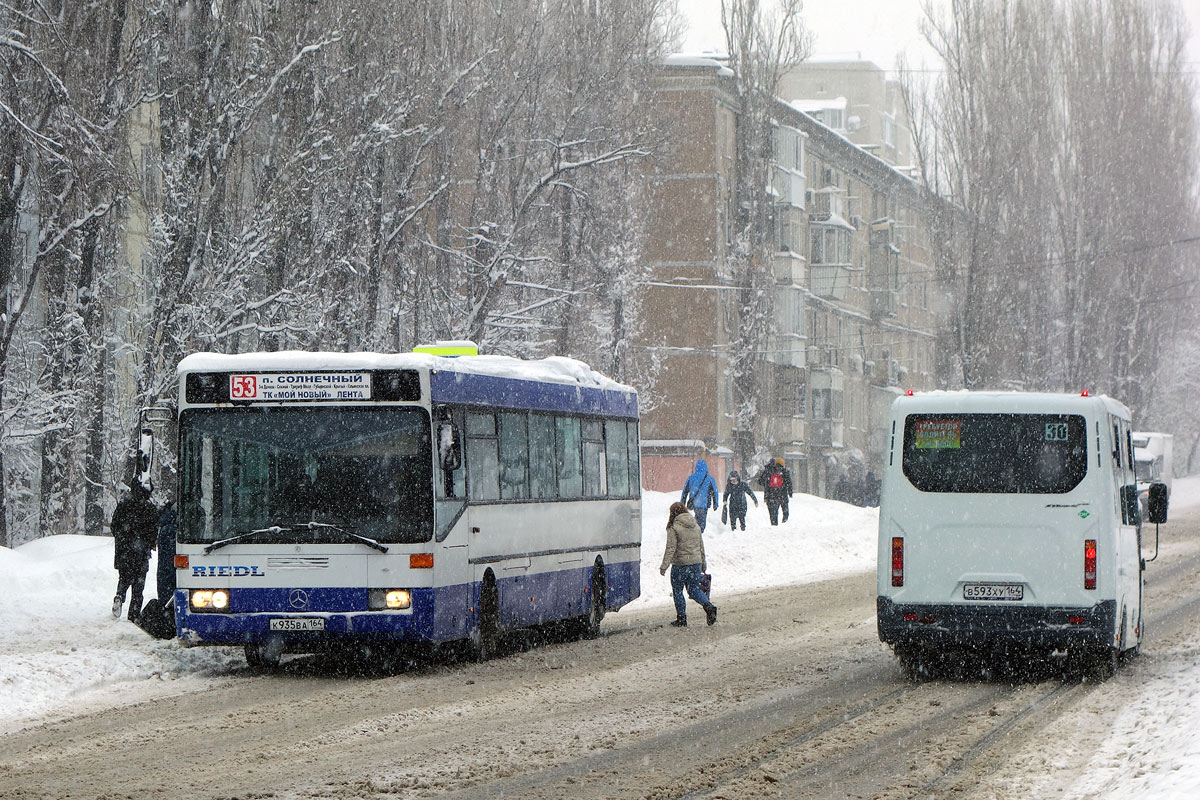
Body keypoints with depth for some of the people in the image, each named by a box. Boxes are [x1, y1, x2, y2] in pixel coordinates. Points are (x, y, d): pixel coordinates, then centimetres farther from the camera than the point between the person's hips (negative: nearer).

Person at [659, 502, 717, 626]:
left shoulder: (674, 528, -11)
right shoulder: (696, 526, 9)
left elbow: (671, 548, -15)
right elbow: (701, 547, 16)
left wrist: (664, 566, -12)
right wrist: (703, 564, 25)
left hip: (680, 565, -6)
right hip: (696, 563, 6)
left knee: (677, 591, 8)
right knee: (694, 589, 15)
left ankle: (681, 618, 11)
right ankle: (708, 606, -8)